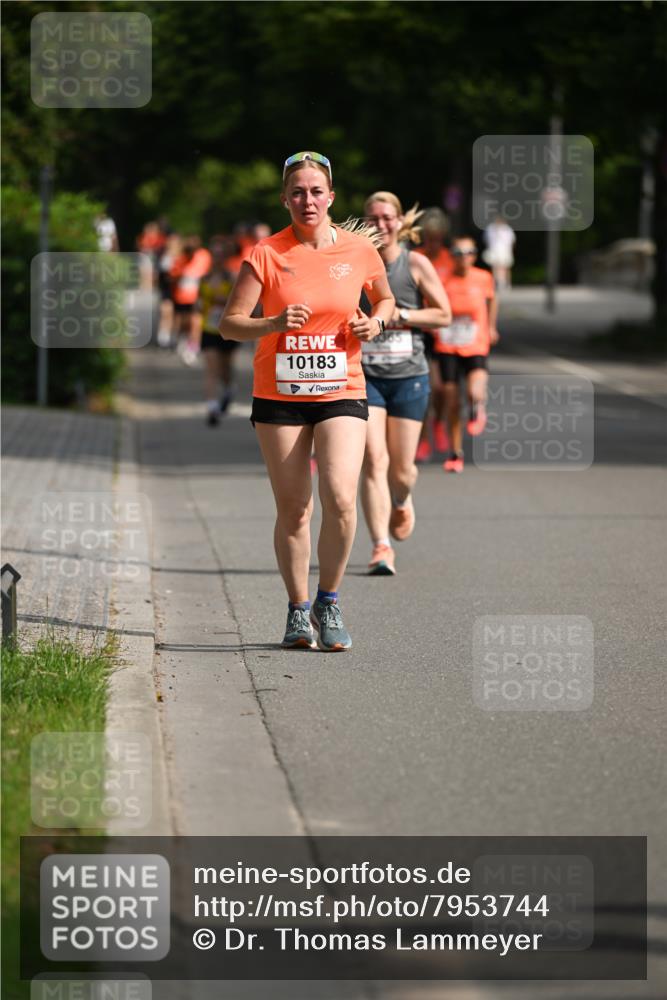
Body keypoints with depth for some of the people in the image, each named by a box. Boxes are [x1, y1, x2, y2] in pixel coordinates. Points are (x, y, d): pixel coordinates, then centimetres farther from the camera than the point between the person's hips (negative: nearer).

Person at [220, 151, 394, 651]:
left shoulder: (359, 248, 2)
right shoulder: (267, 254, -4)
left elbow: (385, 298, 20)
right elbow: (230, 323, -3)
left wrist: (375, 321, -2)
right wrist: (274, 324, -21)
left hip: (342, 391, 0)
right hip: (279, 395, 0)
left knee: (341, 500, -16)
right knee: (292, 510, 2)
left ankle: (328, 603, 4)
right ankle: (298, 611, 19)